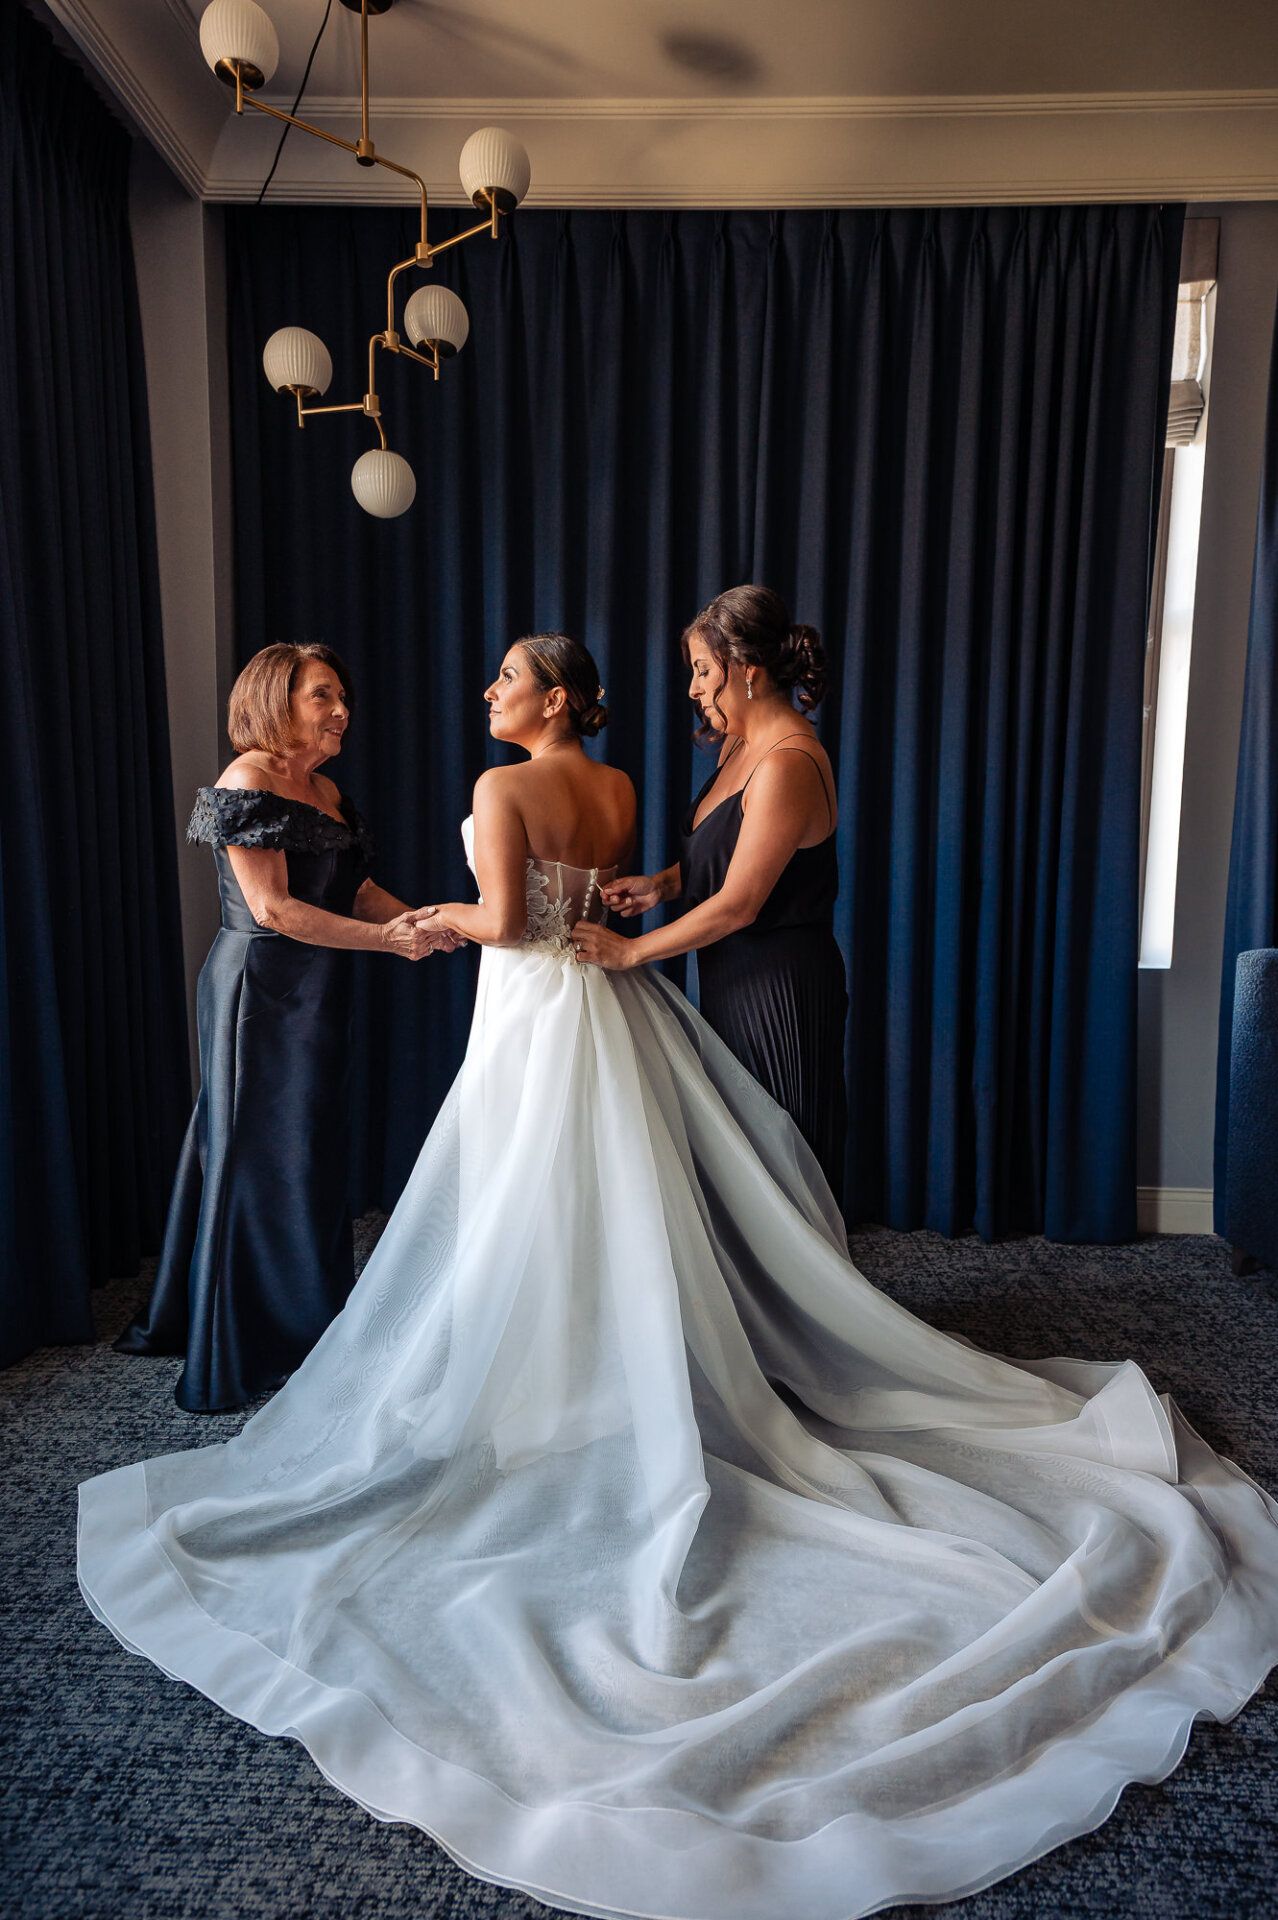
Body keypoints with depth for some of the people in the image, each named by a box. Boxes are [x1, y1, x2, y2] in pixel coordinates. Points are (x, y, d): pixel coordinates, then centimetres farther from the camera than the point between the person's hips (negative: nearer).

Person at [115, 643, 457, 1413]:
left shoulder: (327, 789, 12)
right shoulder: (246, 783, -13)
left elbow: (357, 887, 11)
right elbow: (272, 907, -19)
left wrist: (419, 919, -8)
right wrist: (386, 939, -21)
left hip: (319, 994, 8)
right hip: (263, 990, -8)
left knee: (317, 1152, 14)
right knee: (270, 1155, 2)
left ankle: (317, 1319, 28)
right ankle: (262, 1343, 17)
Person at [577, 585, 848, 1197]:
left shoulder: (787, 764, -22)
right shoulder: (740, 745, 9)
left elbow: (738, 904, -22)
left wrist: (630, 951, -14)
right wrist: (663, 883, -1)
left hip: (779, 988, -9)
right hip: (733, 983, 9)